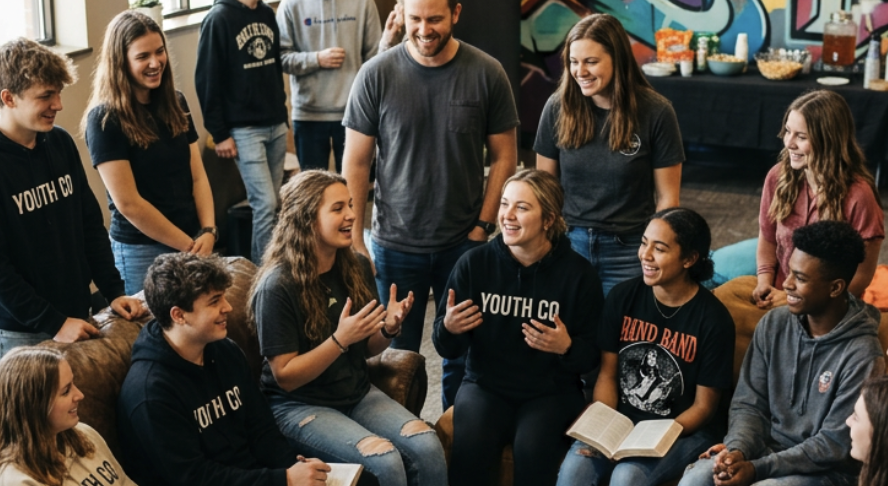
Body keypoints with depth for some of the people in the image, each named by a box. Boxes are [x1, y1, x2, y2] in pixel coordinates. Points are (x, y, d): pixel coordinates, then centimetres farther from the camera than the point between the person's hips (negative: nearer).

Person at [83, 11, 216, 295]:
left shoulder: (175, 104, 5)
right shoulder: (105, 120, -13)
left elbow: (197, 177, 5)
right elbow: (128, 203, -16)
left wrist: (208, 233, -10)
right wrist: (189, 246, -12)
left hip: (193, 241, 6)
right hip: (141, 251, -5)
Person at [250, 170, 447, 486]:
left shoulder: (357, 268, 1)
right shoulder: (278, 287, -18)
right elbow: (285, 376, -16)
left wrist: (389, 329, -10)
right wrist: (340, 339, -28)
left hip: (358, 394, 6)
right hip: (299, 405, -6)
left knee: (428, 448, -18)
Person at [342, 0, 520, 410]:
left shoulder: (486, 73, -5)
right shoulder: (376, 75, -7)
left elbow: (504, 157, 2)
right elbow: (356, 163, -2)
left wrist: (483, 226, -4)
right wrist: (354, 240, -5)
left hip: (464, 242, 0)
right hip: (395, 244, 0)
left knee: (463, 356, 10)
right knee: (397, 356, 10)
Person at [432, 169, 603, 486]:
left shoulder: (579, 274, -4)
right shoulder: (474, 263, -2)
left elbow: (591, 356, 1)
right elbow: (448, 349, 4)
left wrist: (567, 348, -21)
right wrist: (448, 329, -19)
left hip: (552, 392, -1)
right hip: (486, 385, 1)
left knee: (532, 449, -31)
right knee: (469, 447, -29)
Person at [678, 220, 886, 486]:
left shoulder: (862, 355, -17)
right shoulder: (773, 324, 0)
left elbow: (835, 445, -16)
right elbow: (748, 404, 3)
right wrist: (737, 449, -17)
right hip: (768, 449, 5)